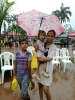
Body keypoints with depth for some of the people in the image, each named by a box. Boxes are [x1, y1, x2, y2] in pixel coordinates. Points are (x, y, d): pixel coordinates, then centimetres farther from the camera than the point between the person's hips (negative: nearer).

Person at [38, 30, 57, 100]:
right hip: (39, 67, 4)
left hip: (47, 68, -4)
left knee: (46, 90, -5)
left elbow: (49, 58, -19)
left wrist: (38, 59, -16)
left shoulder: (53, 47, -8)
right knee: (40, 85, 17)